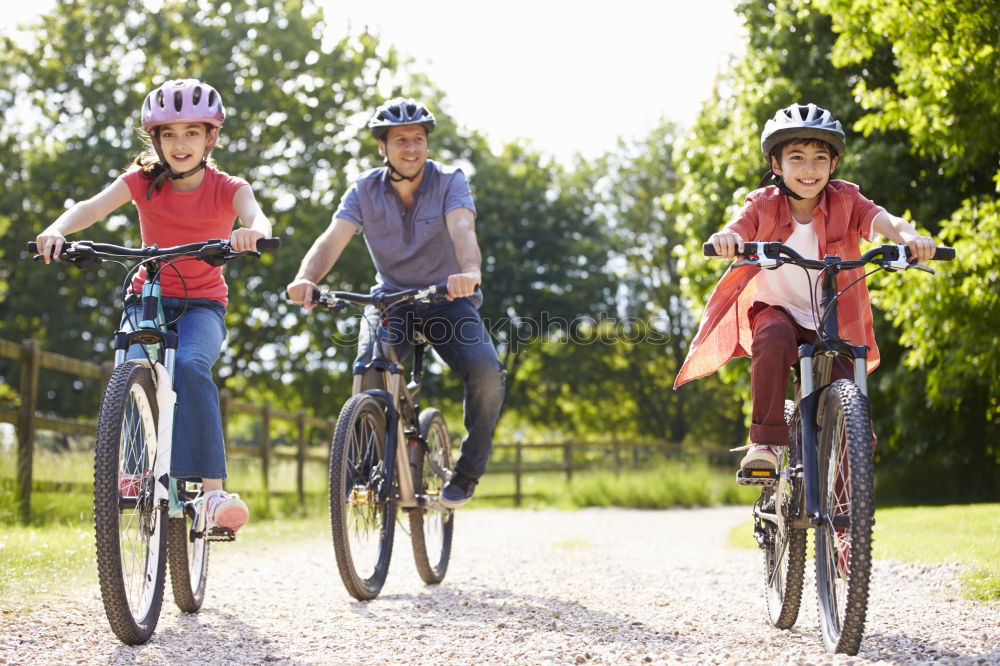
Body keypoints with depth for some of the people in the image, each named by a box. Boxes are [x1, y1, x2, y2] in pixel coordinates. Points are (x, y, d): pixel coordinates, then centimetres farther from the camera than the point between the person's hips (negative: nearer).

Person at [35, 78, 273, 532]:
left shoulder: (227, 188, -6)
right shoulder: (142, 180, -4)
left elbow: (256, 217, -27)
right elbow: (93, 207, -20)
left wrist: (251, 232, -52)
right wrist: (58, 229, -41)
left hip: (202, 304, -2)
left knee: (190, 367, -32)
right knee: (135, 368, -28)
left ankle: (212, 488, -32)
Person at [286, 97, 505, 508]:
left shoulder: (449, 182, -11)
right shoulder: (365, 191, -5)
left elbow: (462, 229, -30)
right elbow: (333, 238, -20)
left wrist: (469, 272, -54)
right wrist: (306, 278, -42)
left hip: (448, 299, -1)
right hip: (391, 298, 1)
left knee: (486, 373, -27)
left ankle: (466, 472, -6)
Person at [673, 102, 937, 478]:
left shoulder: (845, 200, -8)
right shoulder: (763, 204, -10)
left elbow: (882, 220, -26)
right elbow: (737, 233, -28)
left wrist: (909, 236, -50)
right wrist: (726, 239, -54)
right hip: (775, 309, -1)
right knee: (774, 340, -37)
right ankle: (765, 441, -26)